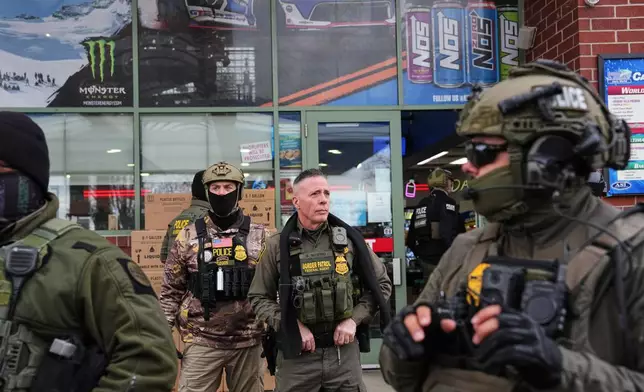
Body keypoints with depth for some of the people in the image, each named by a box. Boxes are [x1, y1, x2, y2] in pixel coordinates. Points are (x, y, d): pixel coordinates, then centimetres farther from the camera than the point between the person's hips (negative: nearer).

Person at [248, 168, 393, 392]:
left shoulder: (349, 240, 1)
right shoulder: (277, 246, -2)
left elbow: (381, 284, 8)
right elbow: (259, 297, 3)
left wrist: (354, 319, -4)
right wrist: (293, 326, -9)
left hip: (344, 352, 1)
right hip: (296, 354, -1)